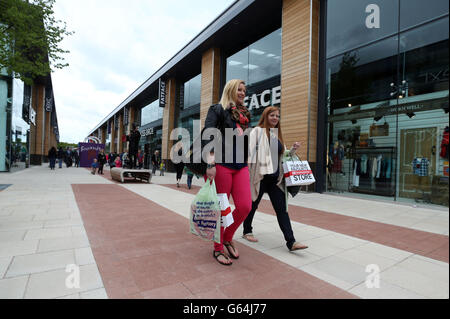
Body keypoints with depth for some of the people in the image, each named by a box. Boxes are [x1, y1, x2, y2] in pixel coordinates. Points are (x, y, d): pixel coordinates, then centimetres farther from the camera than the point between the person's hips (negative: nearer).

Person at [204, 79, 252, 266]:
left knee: (245, 206, -2)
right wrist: (211, 163, -21)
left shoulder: (244, 114, 22)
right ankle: (218, 249, 20)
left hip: (241, 166, 6)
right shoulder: (218, 109, 2)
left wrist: (246, 163, 19)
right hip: (222, 164, -6)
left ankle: (228, 238, 24)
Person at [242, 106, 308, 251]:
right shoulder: (257, 131, -2)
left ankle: (291, 242, -1)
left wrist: (293, 149, 6)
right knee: (252, 205, 11)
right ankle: (247, 231, 32)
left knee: (282, 209, -1)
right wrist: (248, 172, -20)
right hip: (260, 176, -5)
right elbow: (250, 151, -11)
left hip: (275, 178, 6)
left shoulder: (278, 134, 17)